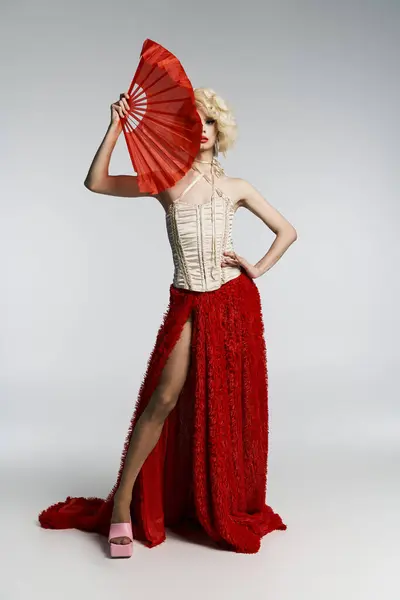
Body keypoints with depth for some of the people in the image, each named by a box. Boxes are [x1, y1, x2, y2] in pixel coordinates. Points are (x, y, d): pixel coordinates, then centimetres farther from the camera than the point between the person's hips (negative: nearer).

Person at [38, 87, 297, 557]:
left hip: (233, 302, 1)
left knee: (228, 407, 8)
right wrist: (116, 127, -11)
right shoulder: (166, 183, 5)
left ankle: (227, 512, 25)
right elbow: (96, 183, -5)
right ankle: (122, 506, 4)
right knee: (165, 399, -8)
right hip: (187, 305, -1)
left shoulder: (236, 188, 7)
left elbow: (287, 230, 14)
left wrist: (258, 268, 1)